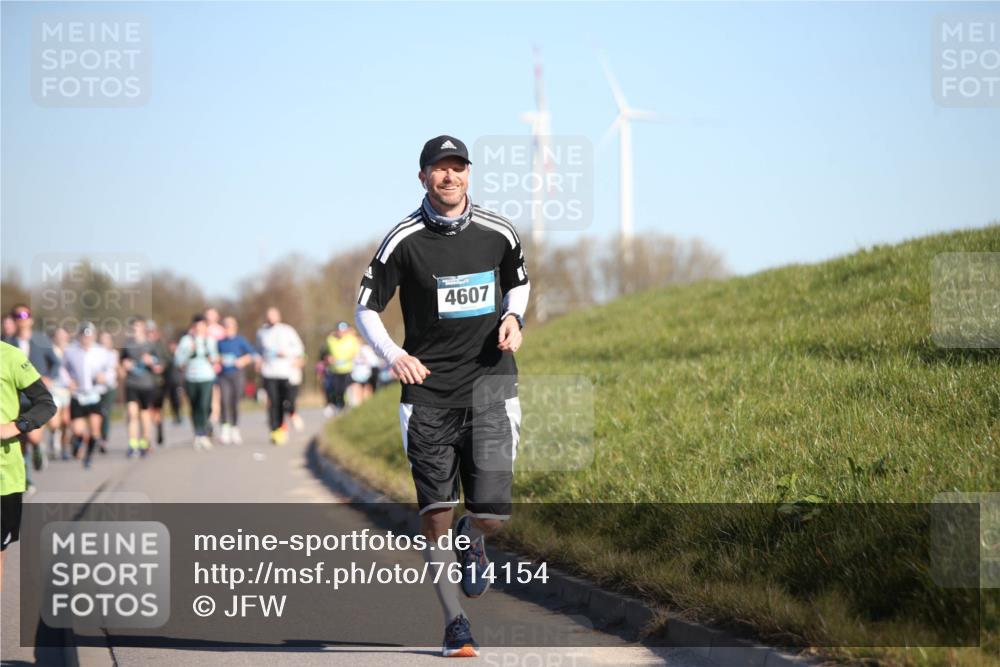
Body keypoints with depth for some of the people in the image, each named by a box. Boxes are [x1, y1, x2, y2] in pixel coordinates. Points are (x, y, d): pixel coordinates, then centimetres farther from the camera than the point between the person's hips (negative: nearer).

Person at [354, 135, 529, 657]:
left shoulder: (498, 233, 4)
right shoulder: (403, 240, -3)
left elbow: (518, 282, 23)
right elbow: (366, 308, 3)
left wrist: (513, 316, 1)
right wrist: (394, 355, -15)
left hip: (489, 384, 1)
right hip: (428, 388, -1)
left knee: (492, 512, -10)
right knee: (435, 516, -4)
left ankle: (474, 541, 29)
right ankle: (454, 622, 15)